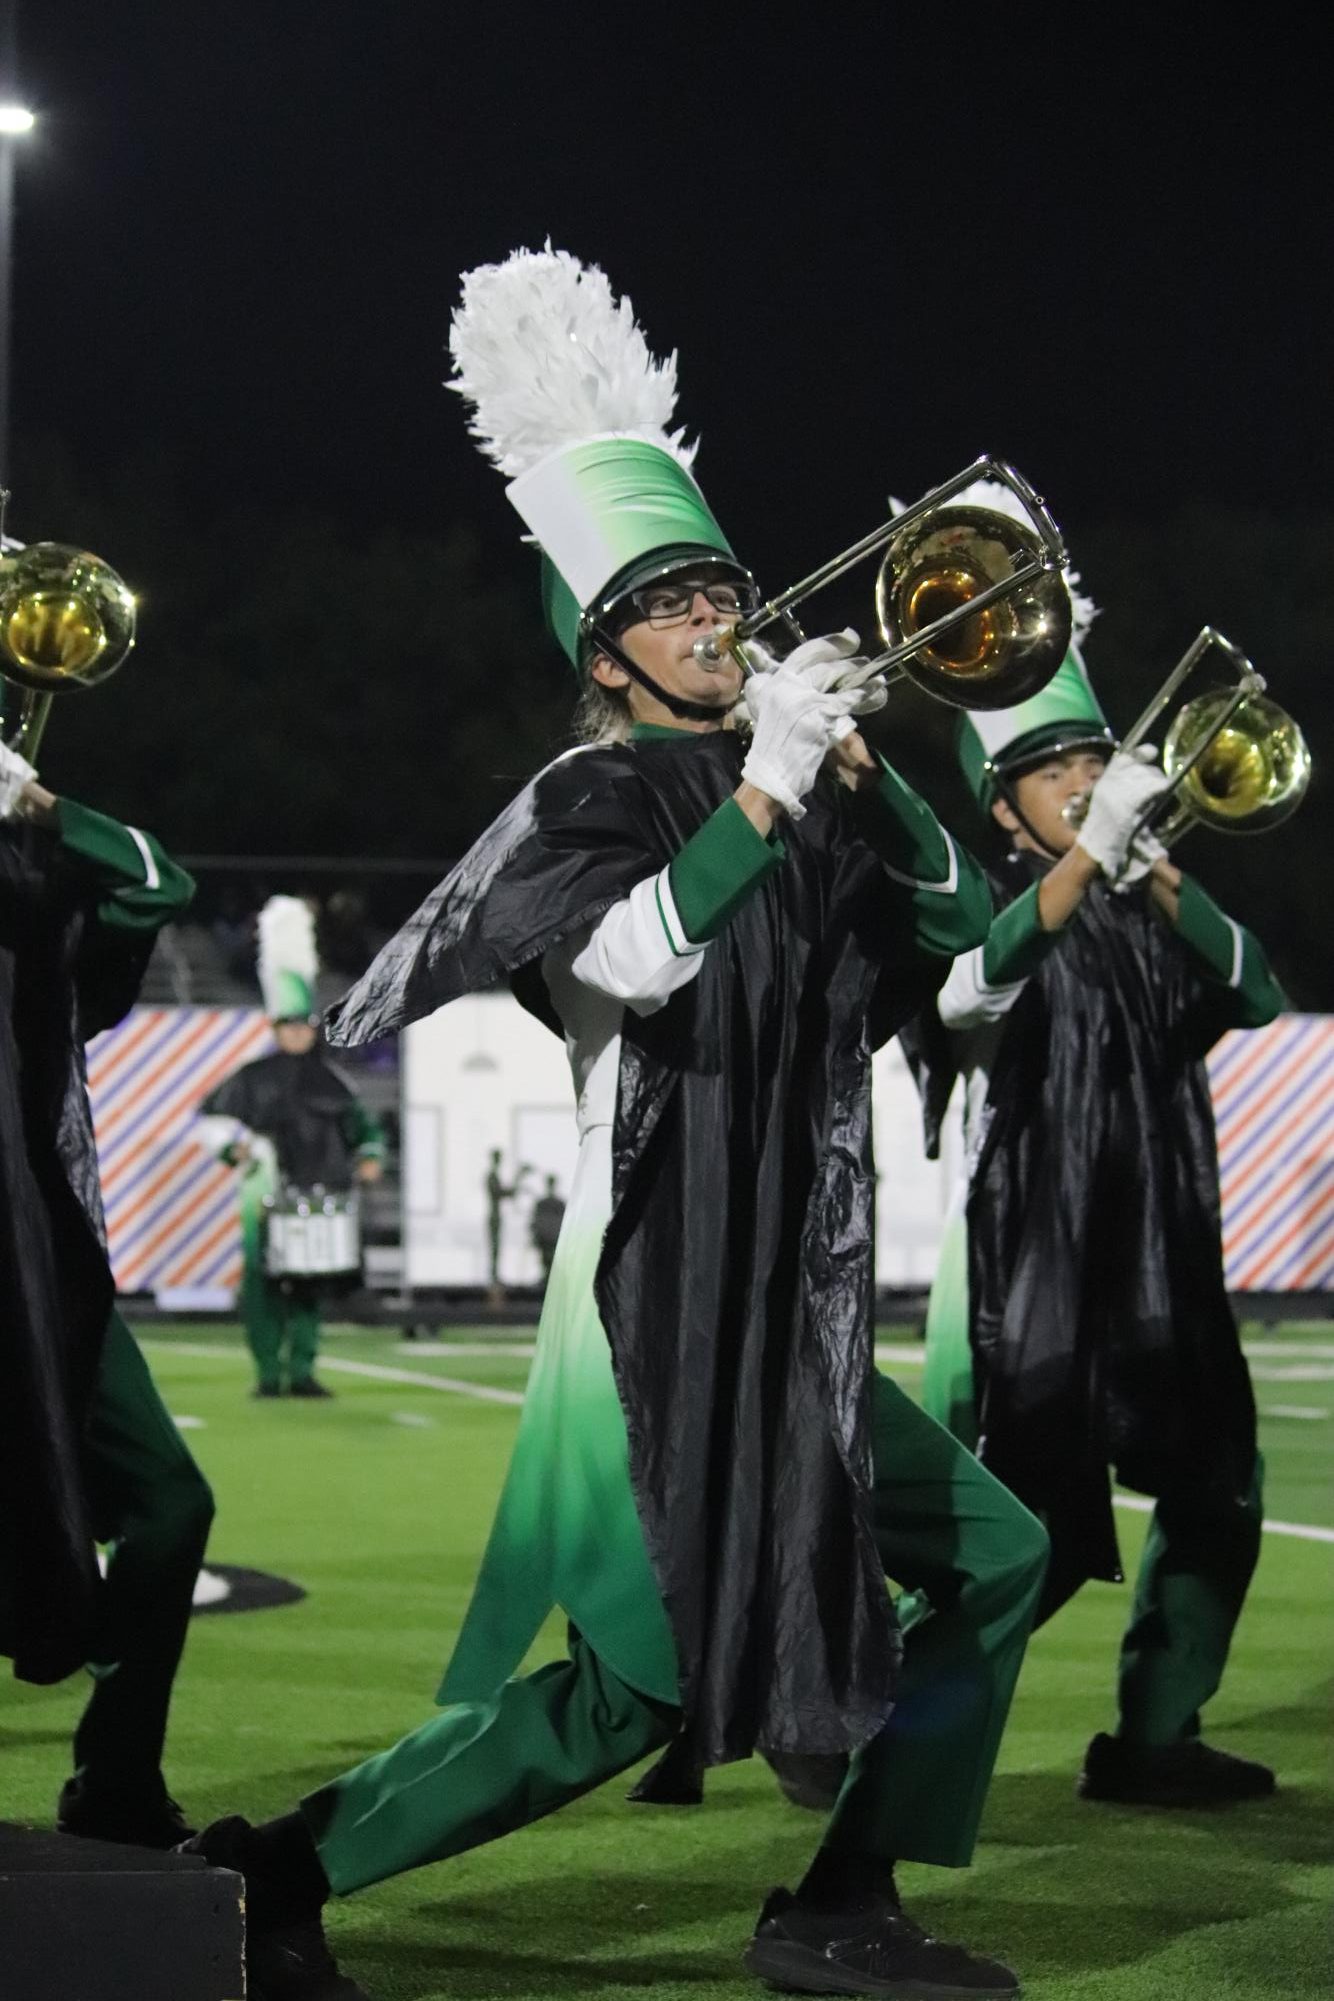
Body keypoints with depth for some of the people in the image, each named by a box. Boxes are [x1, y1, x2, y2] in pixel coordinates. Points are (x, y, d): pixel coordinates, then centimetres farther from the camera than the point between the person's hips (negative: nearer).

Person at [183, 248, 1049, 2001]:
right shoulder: (593, 798, -6)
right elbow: (631, 960, -26)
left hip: (787, 1310, 8)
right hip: (661, 1292, -8)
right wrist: (766, 791, -28)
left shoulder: (781, 790, 14)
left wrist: (854, 765, -7)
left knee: (997, 1560, 13)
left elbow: (957, 921, 5)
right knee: (637, 1683, -13)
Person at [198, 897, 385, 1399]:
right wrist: (235, 1144, -11)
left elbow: (363, 1126, 22)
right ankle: (269, 1372, 1)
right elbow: (210, 1116, 6)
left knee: (309, 1290, 6)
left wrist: (370, 1157, 3)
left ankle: (303, 1371, 13)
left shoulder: (329, 1082, 13)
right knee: (264, 1287, -4)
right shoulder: (254, 1078, 4)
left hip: (321, 1202, 3)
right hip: (269, 1201, -3)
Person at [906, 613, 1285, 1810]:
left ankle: (1155, 1738, 17)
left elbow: (1254, 995, -2)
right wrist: (1091, 853, -34)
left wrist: (1159, 875, -13)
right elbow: (969, 988, -25)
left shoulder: (1143, 913, 13)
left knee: (1217, 1495, 8)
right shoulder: (978, 900, -2)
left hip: (1157, 1264, 6)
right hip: (1022, 1266, -6)